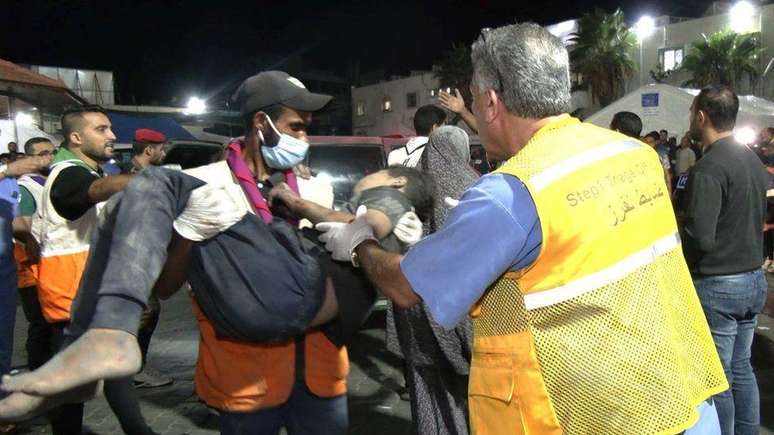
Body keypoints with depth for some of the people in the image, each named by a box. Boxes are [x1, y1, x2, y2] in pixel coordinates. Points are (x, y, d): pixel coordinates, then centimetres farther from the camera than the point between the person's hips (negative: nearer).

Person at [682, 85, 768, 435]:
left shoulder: (709, 168, -20)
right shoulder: (754, 160, 7)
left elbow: (700, 238, -25)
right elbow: (760, 216, 14)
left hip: (717, 286, -9)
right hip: (754, 279, 9)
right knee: (741, 368, 19)